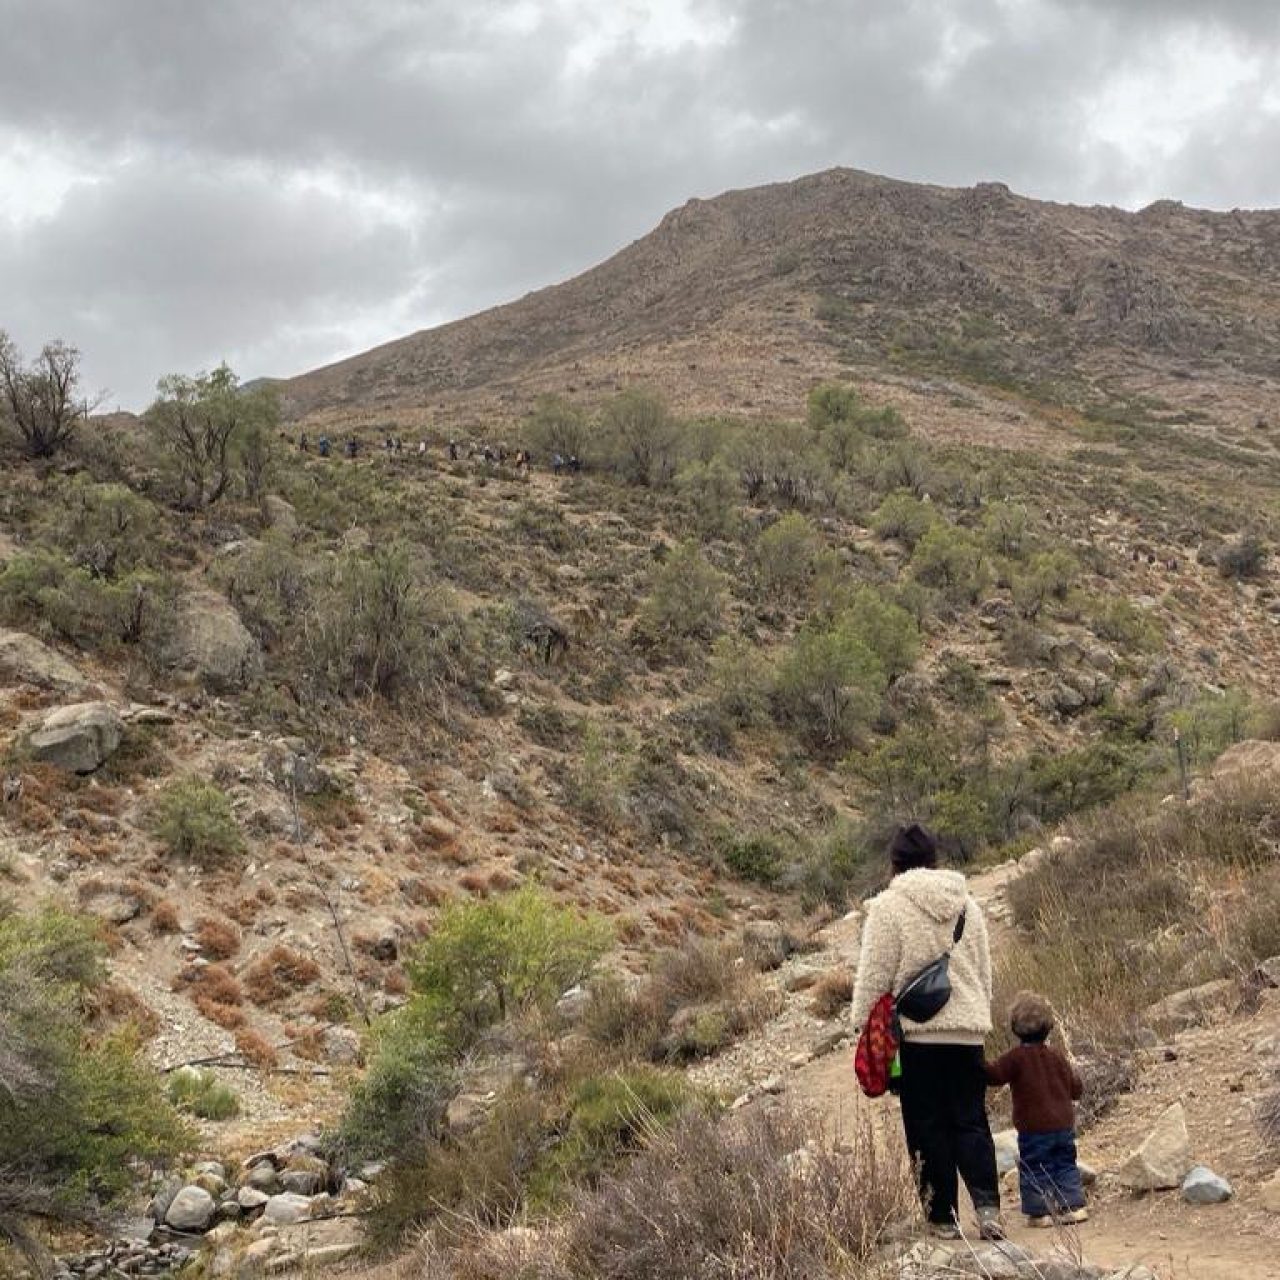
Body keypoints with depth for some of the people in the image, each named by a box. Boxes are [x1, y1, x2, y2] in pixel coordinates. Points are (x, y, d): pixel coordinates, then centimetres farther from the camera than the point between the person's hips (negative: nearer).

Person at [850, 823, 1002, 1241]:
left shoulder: (888, 907, -6)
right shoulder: (967, 906, 11)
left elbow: (875, 975, -7)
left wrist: (863, 1026, 2)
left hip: (917, 1033, -4)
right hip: (969, 1030, 4)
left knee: (929, 1127, 4)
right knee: (971, 1121, 9)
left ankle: (943, 1217, 9)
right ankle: (987, 1206, -5)